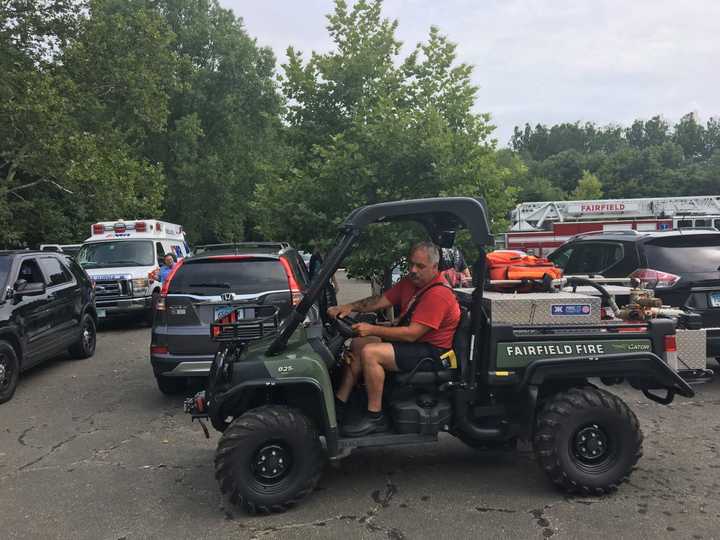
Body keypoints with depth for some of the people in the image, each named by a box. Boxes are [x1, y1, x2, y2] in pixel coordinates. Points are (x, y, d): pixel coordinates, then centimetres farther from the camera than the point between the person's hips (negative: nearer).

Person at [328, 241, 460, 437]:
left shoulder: (438, 294, -23)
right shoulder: (411, 282, 6)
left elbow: (411, 334, -26)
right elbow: (381, 301, 8)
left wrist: (372, 329, -24)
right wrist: (350, 307, -8)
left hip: (431, 352, -10)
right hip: (410, 340, 10)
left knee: (370, 353, -23)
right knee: (358, 344, 7)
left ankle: (375, 417, -14)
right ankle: (338, 404, 7)